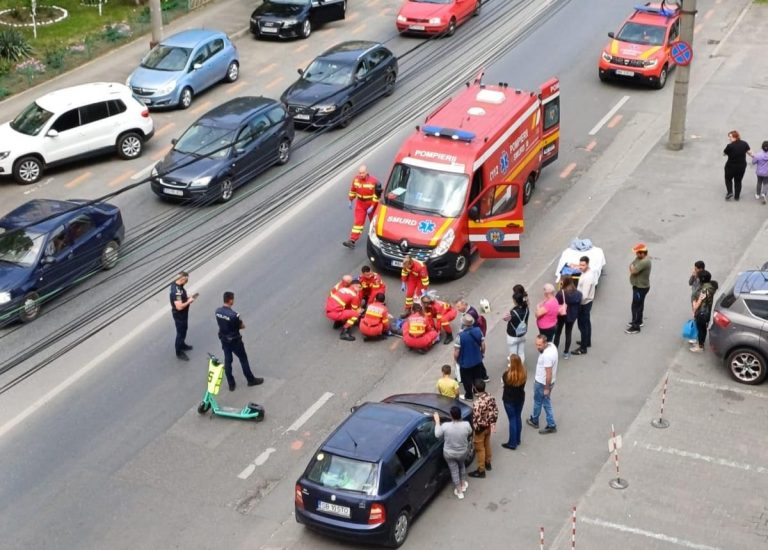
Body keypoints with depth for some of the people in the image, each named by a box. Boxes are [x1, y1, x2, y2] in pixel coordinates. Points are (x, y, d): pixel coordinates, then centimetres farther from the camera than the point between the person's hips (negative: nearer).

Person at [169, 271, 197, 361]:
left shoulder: (176, 284, -5)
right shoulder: (176, 291, -36)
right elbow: (179, 307, -37)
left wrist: (189, 297, 0)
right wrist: (189, 301, -24)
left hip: (183, 314, 9)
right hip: (179, 315, -9)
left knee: (183, 330, 28)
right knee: (181, 332, 8)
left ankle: (182, 345, 50)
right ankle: (179, 352, 26)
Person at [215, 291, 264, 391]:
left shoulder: (218, 311, -10)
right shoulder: (234, 315, -31)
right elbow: (242, 326, -16)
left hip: (224, 340, 6)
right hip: (234, 341, -6)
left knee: (227, 361, 16)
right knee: (243, 359, 14)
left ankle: (231, 384, 26)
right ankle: (251, 380, 31)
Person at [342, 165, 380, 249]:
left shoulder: (373, 181, -22)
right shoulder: (356, 179, -8)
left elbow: (377, 195, -18)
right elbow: (353, 191, 8)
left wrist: (372, 207, -20)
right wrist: (351, 201, 13)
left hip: (371, 204, -3)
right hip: (360, 204, 3)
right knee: (358, 222, -3)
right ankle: (352, 240, -7)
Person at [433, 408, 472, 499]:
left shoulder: (445, 426, -29)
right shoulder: (466, 425, -25)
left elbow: (437, 434, -9)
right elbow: (470, 433, -1)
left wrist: (437, 421, -2)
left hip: (449, 453, -1)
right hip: (462, 452, 1)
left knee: (454, 471, 19)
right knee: (462, 466, 32)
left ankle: (459, 491, 32)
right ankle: (463, 484, 48)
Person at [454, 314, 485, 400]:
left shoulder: (460, 336, -30)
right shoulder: (478, 331, -17)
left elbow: (456, 352, -23)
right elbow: (483, 346, -5)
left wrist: (456, 359, -1)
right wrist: (482, 354, 15)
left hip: (465, 362, -4)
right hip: (478, 360, 4)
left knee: (467, 380, 18)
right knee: (477, 377, 26)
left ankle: (468, 396, 34)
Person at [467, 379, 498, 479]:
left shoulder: (477, 403, -34)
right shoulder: (490, 397, -11)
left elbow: (476, 420, -28)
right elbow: (495, 410, 1)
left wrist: (474, 431, -13)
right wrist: (492, 422, 12)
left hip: (481, 429, -7)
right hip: (489, 426, 7)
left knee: (480, 449, 10)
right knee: (487, 445, 27)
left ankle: (481, 471, 23)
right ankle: (488, 463, 46)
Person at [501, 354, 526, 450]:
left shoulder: (507, 374, -27)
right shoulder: (523, 373, -14)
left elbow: (503, 381, -7)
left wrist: (508, 369, -1)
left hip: (509, 400, -4)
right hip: (520, 398, 4)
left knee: (512, 420, 6)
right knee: (518, 418, 20)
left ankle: (512, 443, 15)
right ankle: (517, 440, 35)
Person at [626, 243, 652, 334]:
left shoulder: (645, 262, -31)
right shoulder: (639, 258, 1)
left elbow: (633, 271, -31)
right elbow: (631, 266, 9)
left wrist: (632, 268, -10)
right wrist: (633, 268, -11)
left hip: (641, 287, -10)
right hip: (638, 285, 10)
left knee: (636, 306, -2)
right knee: (639, 304, 24)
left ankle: (635, 327, 6)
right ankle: (638, 321, 41)